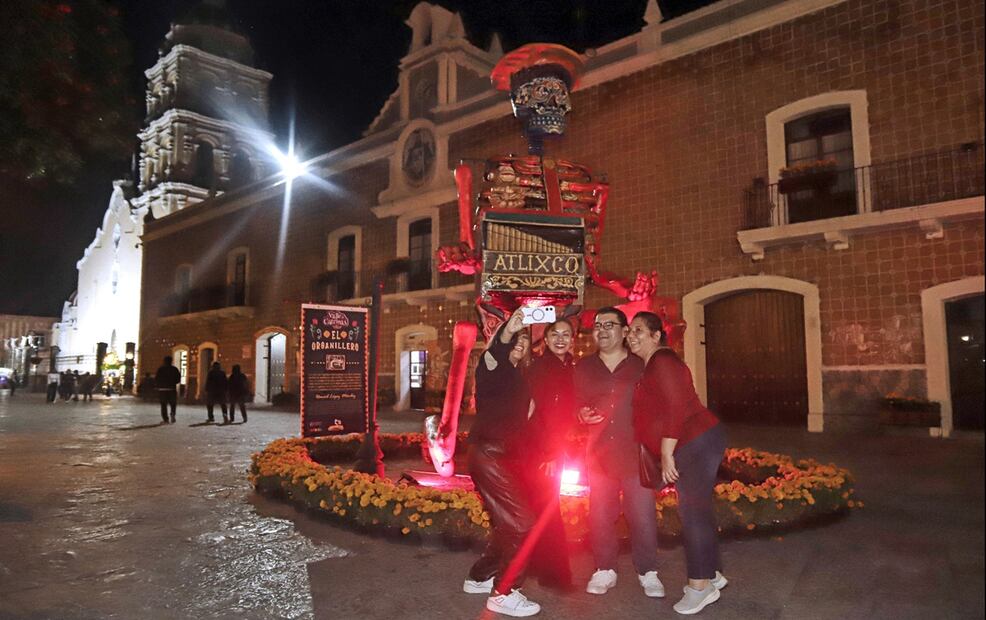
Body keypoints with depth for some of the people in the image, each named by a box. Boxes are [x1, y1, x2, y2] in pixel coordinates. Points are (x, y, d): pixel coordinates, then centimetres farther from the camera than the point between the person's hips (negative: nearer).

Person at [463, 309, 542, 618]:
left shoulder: (518, 378, 18)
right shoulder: (493, 368, -6)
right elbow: (493, 352, -32)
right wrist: (506, 331, -50)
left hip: (508, 456, 9)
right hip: (489, 453, -9)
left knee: (508, 524, 16)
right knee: (521, 523, -11)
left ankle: (480, 577, 32)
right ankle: (504, 593, -1)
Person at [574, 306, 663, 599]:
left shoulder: (642, 366, 1)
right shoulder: (583, 368, 8)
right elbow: (573, 404, 16)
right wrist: (581, 415, -5)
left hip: (635, 452, -2)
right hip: (599, 453, 2)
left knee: (642, 515, 1)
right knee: (600, 515, 6)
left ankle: (648, 572, 19)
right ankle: (604, 570, 22)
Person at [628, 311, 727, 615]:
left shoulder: (662, 361, -15)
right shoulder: (652, 365, 16)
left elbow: (675, 409, -21)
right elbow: (654, 412, 19)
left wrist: (666, 454, -20)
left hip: (696, 443, -10)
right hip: (695, 444, 10)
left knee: (693, 510, -5)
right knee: (696, 509, 16)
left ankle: (701, 585, 5)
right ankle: (710, 574, 28)